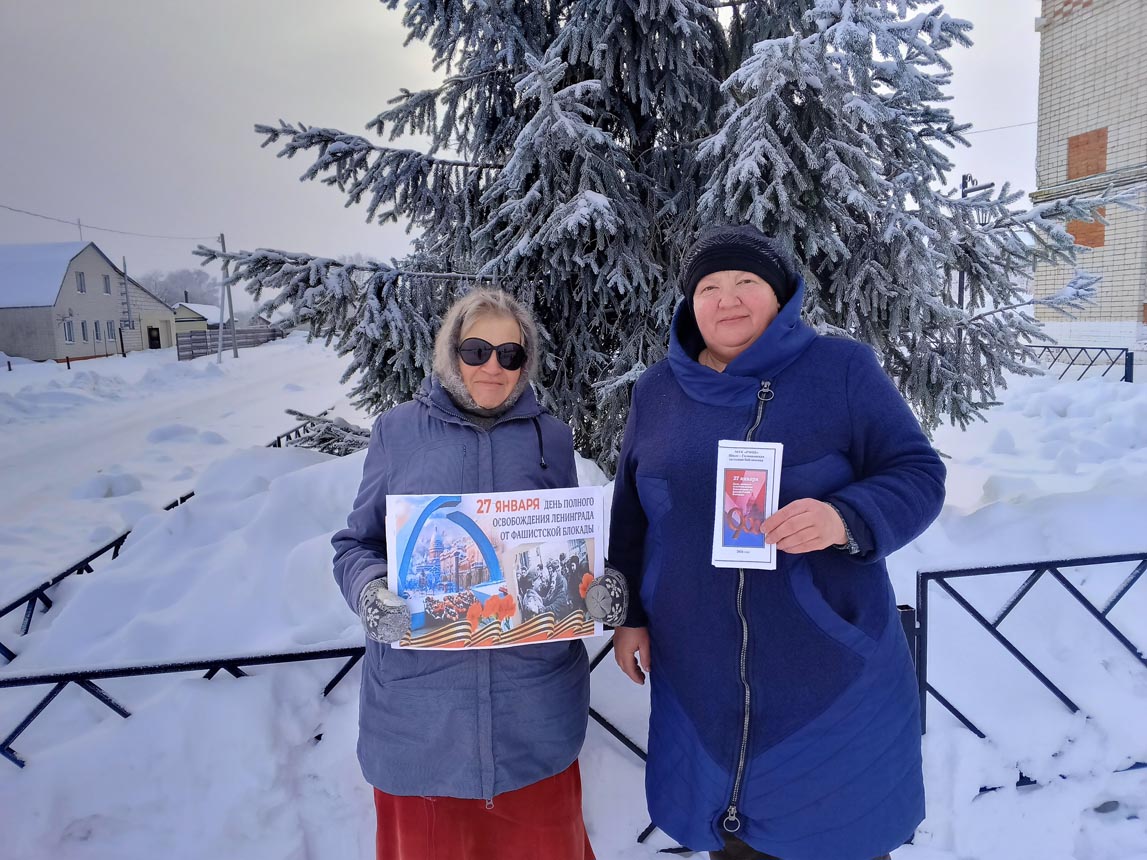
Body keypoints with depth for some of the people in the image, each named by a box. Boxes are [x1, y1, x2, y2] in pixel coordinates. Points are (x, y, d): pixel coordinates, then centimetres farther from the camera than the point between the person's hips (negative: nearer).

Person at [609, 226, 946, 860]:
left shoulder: (843, 369, -4)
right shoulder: (656, 391, 6)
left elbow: (918, 476, -6)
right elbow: (631, 514, 13)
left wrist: (847, 520, -25)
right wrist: (629, 614, 10)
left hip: (832, 671, -2)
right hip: (702, 676, 3)